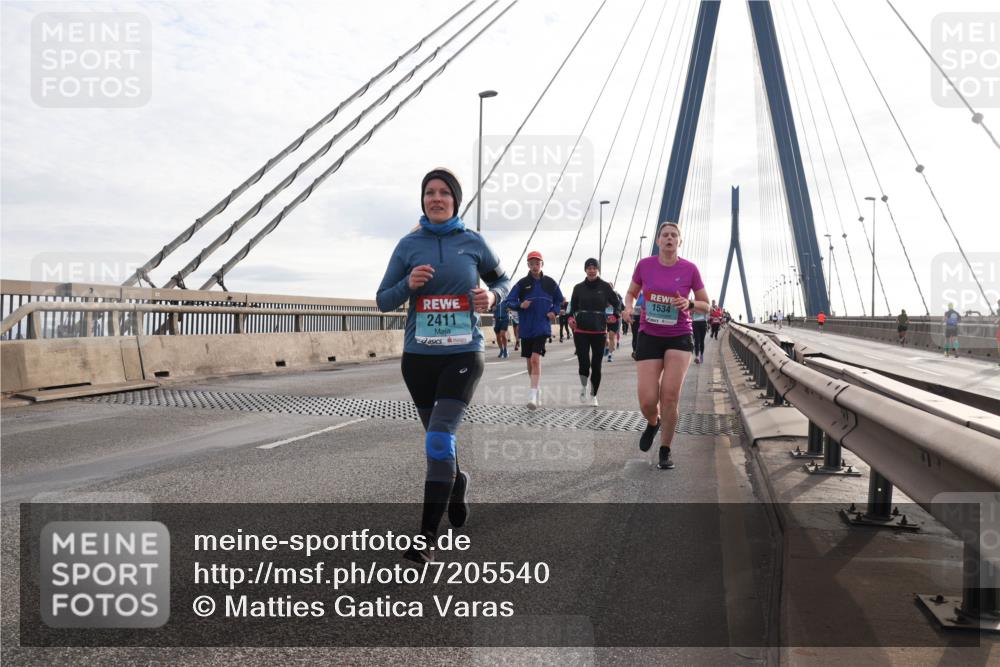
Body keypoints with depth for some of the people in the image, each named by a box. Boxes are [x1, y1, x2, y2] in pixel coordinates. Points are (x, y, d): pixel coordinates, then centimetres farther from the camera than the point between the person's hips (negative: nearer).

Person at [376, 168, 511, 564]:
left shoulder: (472, 242, 1)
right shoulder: (409, 245, 2)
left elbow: (502, 281, 15)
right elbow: (383, 301, 4)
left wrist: (492, 297, -7)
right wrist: (408, 284, -17)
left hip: (463, 354, -2)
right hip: (419, 356, 3)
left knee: (439, 439, -16)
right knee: (438, 438, 16)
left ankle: (428, 535, -8)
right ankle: (456, 483, 49)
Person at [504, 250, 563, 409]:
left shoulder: (550, 283, 4)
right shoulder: (522, 283, 1)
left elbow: (559, 300, 18)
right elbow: (509, 301, 0)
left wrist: (554, 312, -1)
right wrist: (520, 305, -19)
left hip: (542, 327, -2)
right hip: (526, 328, 2)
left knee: (536, 359, -17)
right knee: (529, 361, 11)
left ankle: (533, 394, -18)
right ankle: (536, 390, 30)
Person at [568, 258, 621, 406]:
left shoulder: (605, 287, -1)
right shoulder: (578, 288, 4)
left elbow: (617, 304, 3)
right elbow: (573, 307, 12)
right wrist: (571, 318, -5)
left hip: (599, 331, 0)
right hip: (581, 331, 0)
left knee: (596, 365, 6)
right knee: (584, 363, -10)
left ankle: (593, 395, 24)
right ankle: (583, 386, 19)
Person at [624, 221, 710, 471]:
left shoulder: (689, 269, -3)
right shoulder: (644, 265, -1)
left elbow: (706, 306, 5)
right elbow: (631, 293, 16)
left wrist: (689, 304, -16)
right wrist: (629, 307, -7)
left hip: (679, 337, -1)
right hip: (649, 337, 1)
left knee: (670, 395, -12)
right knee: (647, 401, -8)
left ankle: (665, 451, 8)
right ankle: (653, 423, 31)